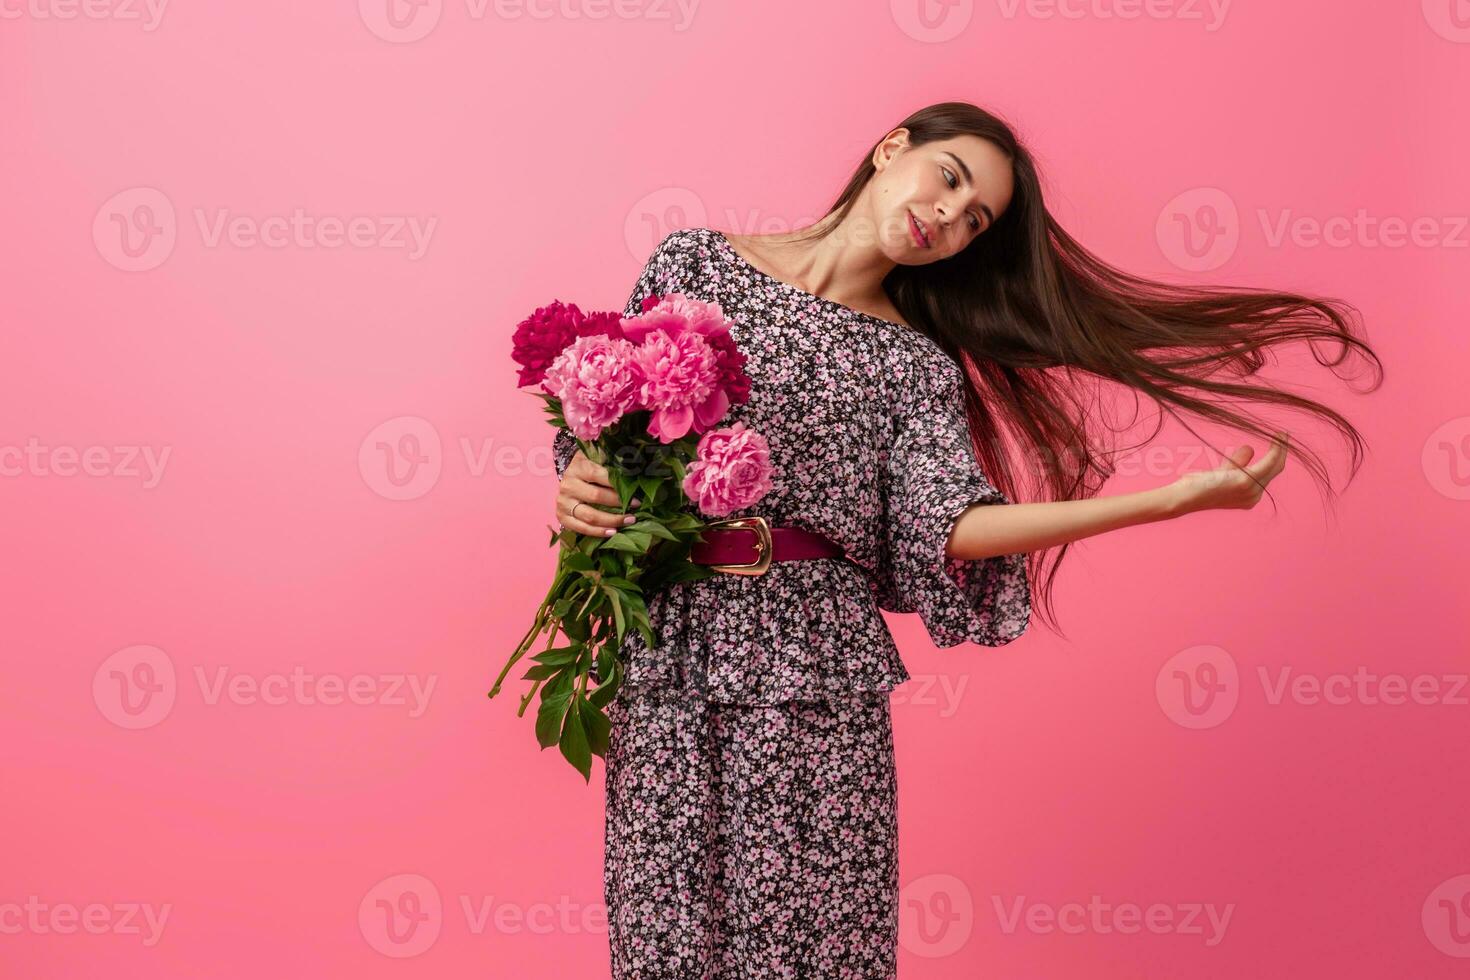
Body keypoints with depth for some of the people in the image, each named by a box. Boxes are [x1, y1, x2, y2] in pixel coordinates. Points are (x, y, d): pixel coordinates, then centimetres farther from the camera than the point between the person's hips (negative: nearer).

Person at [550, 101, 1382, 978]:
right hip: (669, 650, 0)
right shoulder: (695, 261, 8)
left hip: (818, 672, 0)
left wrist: (1176, 499, -14)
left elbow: (953, 525, -9)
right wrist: (578, 483, -11)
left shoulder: (916, 365, 6)